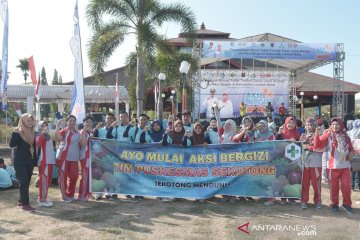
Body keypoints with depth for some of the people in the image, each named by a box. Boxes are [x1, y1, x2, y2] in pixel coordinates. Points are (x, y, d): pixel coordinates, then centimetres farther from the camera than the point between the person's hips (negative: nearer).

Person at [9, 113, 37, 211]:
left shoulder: (33, 132, 9)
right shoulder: (18, 132, -7)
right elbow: (11, 144, -16)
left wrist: (35, 159, 12)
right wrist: (15, 134, -29)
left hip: (29, 161, 6)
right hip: (20, 161, -6)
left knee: (27, 182, 9)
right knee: (24, 182, -9)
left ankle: (21, 201, 21)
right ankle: (25, 204, -5)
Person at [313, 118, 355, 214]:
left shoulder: (345, 136, 8)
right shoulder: (328, 135, -3)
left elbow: (351, 148, 20)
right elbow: (317, 145, -14)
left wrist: (351, 153, -2)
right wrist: (317, 134, -29)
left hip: (345, 165, 3)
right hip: (333, 166, -3)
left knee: (346, 185, 4)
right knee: (334, 186, 6)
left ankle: (347, 203, 21)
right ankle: (334, 204, 20)